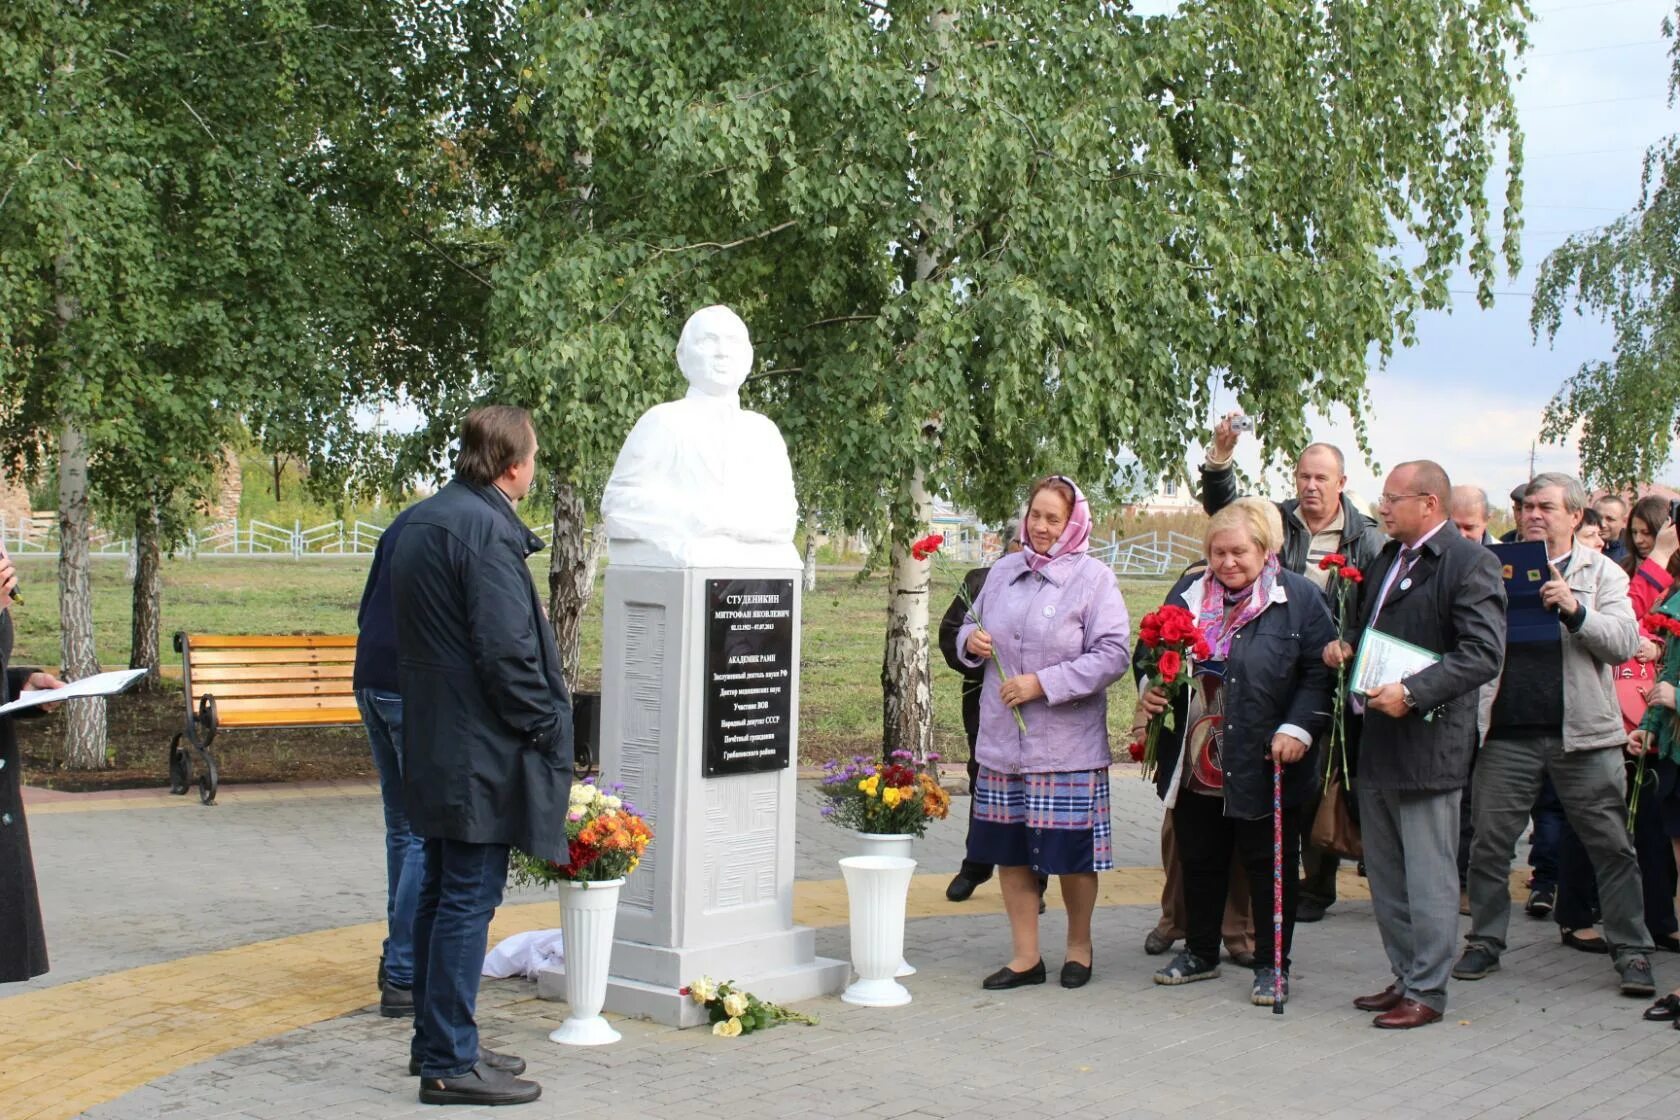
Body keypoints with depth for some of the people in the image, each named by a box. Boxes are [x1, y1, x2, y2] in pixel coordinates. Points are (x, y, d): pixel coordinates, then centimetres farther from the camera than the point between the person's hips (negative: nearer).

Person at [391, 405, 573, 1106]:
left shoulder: (420, 522, 14)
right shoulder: (486, 528, -18)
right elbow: (506, 649, -22)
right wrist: (545, 728, -12)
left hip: (434, 745, 10)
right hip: (479, 749, -10)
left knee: (441, 891, 16)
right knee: (470, 897, -5)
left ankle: (435, 1042, 26)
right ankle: (450, 1063, 0)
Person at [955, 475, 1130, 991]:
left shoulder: (1094, 578, -7)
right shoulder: (1003, 571, 10)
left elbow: (1111, 656, -13)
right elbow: (972, 627, 22)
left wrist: (1043, 684, -18)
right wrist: (971, 640, -3)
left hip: (1068, 745, -5)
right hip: (1002, 740, 5)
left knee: (1073, 852, 4)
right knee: (1010, 850, 9)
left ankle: (1079, 945, 26)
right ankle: (1026, 956, 21)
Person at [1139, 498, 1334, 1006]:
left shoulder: (1298, 598, -6)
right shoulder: (1189, 596, 8)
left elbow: (1320, 672, -8)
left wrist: (1298, 728, -18)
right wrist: (1151, 691, -2)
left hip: (1263, 766, -5)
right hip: (1195, 763, 5)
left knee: (1269, 863, 6)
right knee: (1198, 859, 15)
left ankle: (1272, 965, 18)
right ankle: (1200, 952, 31)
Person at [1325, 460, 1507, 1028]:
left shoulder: (1470, 563, -12)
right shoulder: (1386, 559, 15)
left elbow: (1484, 654, -20)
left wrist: (1412, 693, -24)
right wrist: (1344, 648, 7)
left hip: (1429, 743, -9)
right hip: (1378, 743, 9)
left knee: (1428, 876, -1)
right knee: (1386, 875, 15)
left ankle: (1427, 992, 8)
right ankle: (1405, 977, 27)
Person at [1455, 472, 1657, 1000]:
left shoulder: (1602, 573, 7)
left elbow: (1624, 641, -6)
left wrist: (1575, 610, -21)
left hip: (1583, 733, -1)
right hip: (1508, 731, 1)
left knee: (1612, 846, 3)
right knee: (1489, 842, 4)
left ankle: (1632, 951, 12)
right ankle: (1485, 941, 17)